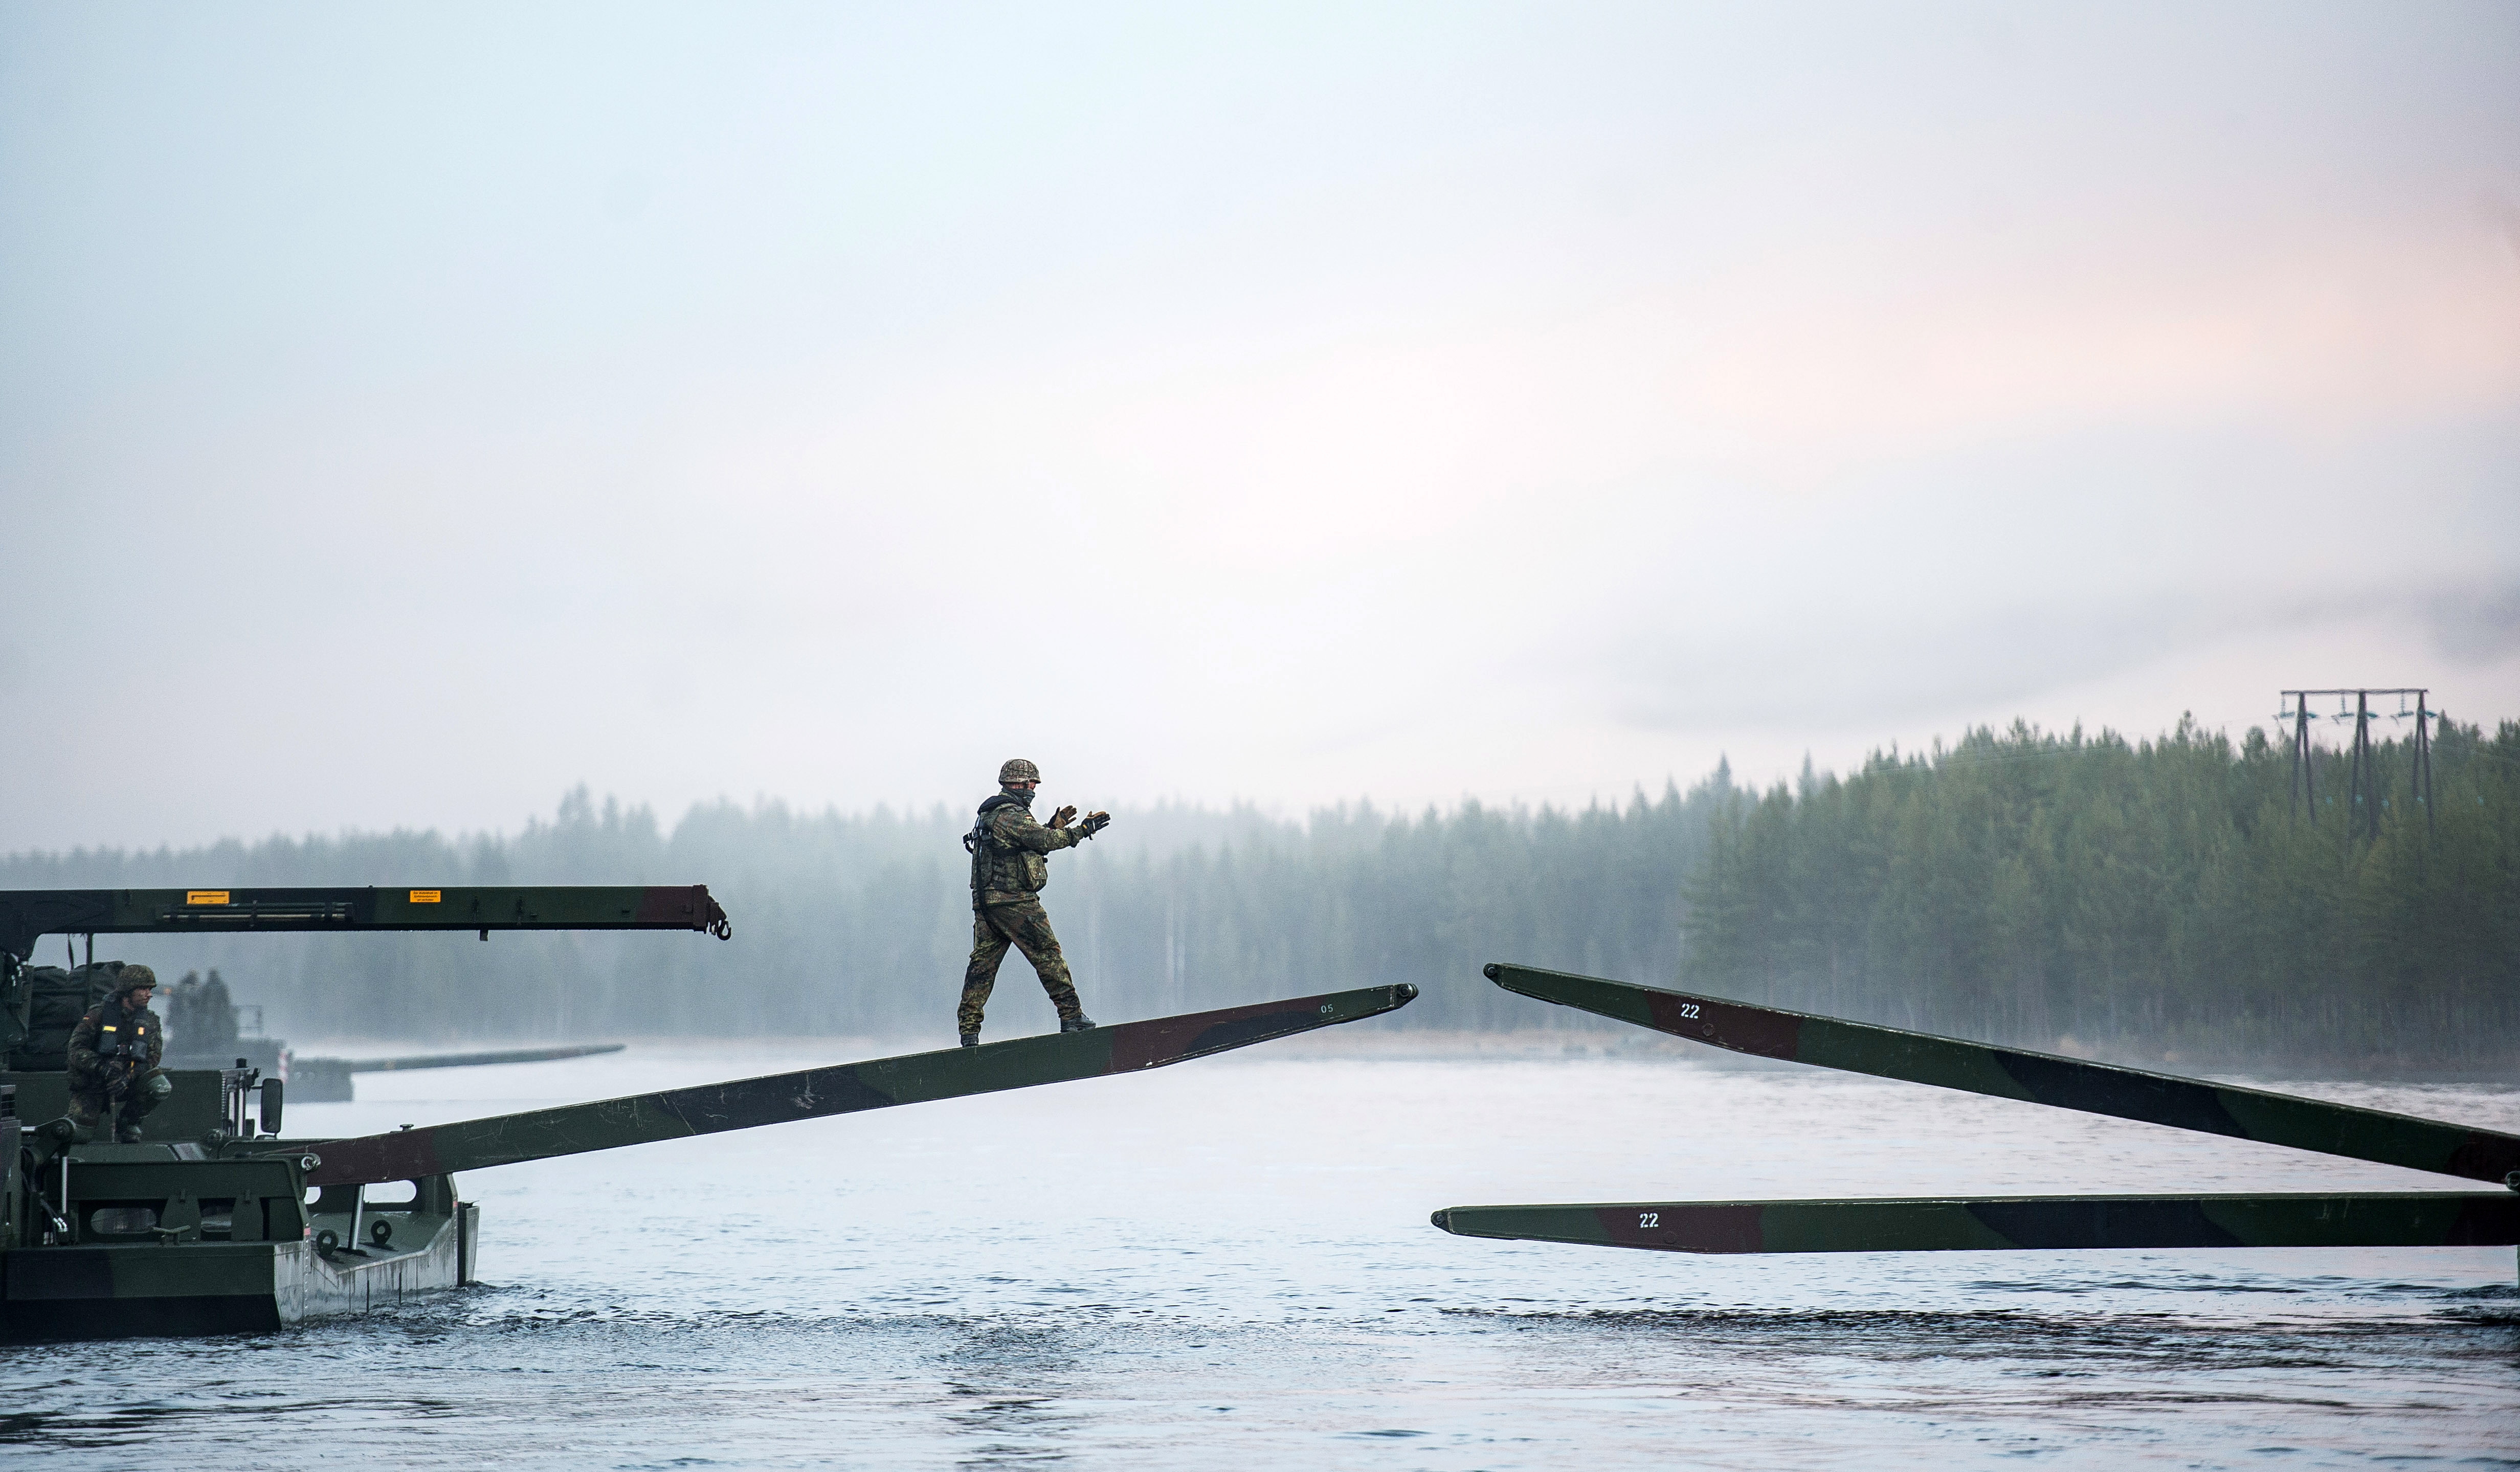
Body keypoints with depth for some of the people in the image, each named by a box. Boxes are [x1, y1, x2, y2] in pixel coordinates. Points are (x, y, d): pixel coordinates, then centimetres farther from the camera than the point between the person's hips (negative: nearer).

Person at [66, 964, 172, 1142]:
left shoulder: (149, 1021, 2)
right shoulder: (100, 1014, -9)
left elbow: (151, 1058, -7)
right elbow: (77, 1049, -14)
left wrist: (128, 1077, -25)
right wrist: (100, 1066, -32)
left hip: (127, 1085, 3)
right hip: (92, 1086, -3)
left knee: (161, 1086, -26)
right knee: (76, 1135, -17)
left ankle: (127, 1123, -2)